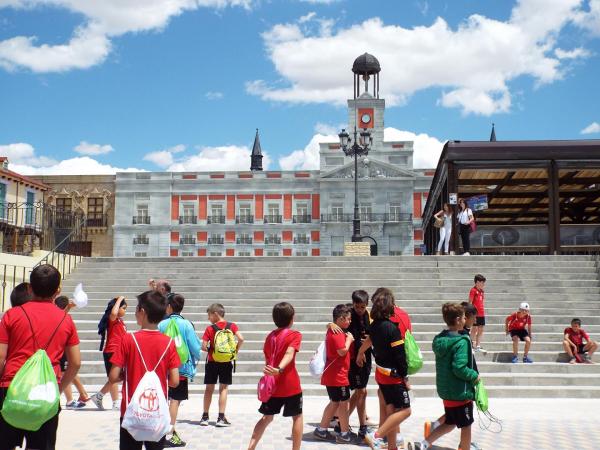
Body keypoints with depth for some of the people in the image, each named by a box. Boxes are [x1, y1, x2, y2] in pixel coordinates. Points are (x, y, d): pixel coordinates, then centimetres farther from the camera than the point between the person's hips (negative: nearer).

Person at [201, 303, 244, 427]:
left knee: (209, 389, 10)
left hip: (212, 361, -1)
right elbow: (241, 339, -14)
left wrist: (209, 350, 8)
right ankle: (221, 418, 4)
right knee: (223, 389, 6)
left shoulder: (210, 328, -7)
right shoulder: (232, 326, -2)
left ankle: (205, 417, 16)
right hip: (226, 362, 1)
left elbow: (203, 346, -13)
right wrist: (236, 351, 1)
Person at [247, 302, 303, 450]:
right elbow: (289, 354, -25)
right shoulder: (295, 335, -7)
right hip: (290, 385, -5)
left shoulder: (270, 336, 10)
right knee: (297, 417, 11)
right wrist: (279, 369, -41)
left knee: (267, 417, 16)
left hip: (272, 385, 5)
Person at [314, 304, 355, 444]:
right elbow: (342, 351, -26)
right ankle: (344, 434, 10)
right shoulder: (338, 333, -19)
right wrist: (349, 339, -11)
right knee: (343, 403, 1)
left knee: (334, 403, 18)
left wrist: (347, 339, 7)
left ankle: (321, 430, 23)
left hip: (332, 375, 10)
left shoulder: (333, 331, 13)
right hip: (338, 376, -10)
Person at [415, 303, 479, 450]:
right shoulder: (461, 342, -22)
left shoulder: (440, 339, 3)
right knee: (466, 426, 10)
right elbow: (459, 368, -28)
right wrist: (474, 376, -12)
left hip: (445, 391, 8)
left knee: (449, 423, 21)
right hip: (461, 393, -8)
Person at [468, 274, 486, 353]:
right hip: (475, 314, -8)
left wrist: (483, 311, 16)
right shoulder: (473, 290, -11)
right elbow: (470, 302, -13)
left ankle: (478, 347, 14)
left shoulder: (481, 291, 13)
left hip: (482, 313, 8)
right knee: (475, 329, -4)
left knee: (481, 330, 9)